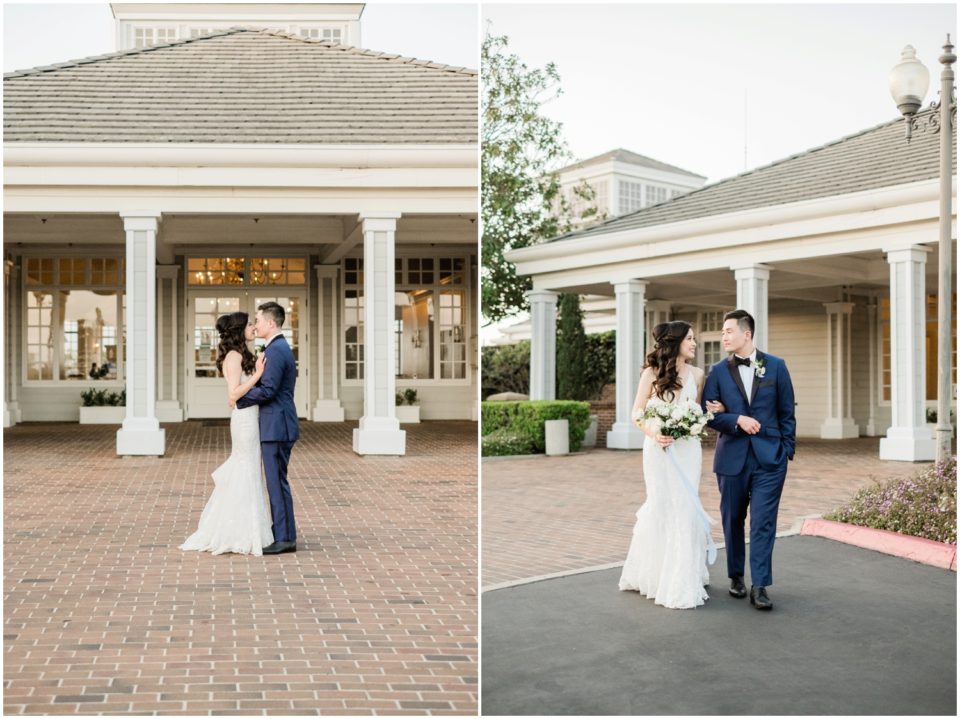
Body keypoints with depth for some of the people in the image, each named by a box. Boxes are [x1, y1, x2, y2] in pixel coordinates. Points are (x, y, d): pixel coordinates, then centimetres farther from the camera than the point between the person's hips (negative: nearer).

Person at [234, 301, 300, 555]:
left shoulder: (275, 351, -16)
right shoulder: (281, 348, 17)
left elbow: (267, 390, -21)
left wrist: (238, 399, -10)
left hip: (276, 427, -10)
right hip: (277, 426, 10)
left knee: (277, 481, -5)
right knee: (277, 481, 13)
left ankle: (284, 538, 0)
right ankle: (283, 534, 19)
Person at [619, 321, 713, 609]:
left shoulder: (697, 374, 6)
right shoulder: (652, 373, -3)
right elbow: (637, 412, -2)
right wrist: (654, 433, -18)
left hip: (687, 448, 3)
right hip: (659, 448, -2)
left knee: (685, 508, 1)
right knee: (660, 507, 0)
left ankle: (682, 580, 12)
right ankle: (651, 572, 18)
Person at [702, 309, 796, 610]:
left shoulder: (776, 366, 2)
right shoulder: (718, 371, 3)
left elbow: (787, 412, 5)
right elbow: (708, 414, 0)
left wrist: (787, 449, 1)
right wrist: (737, 420, -15)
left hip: (769, 457, -1)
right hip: (732, 457, 2)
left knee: (763, 522, -5)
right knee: (733, 520, 11)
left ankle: (759, 586, -2)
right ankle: (736, 576, 28)